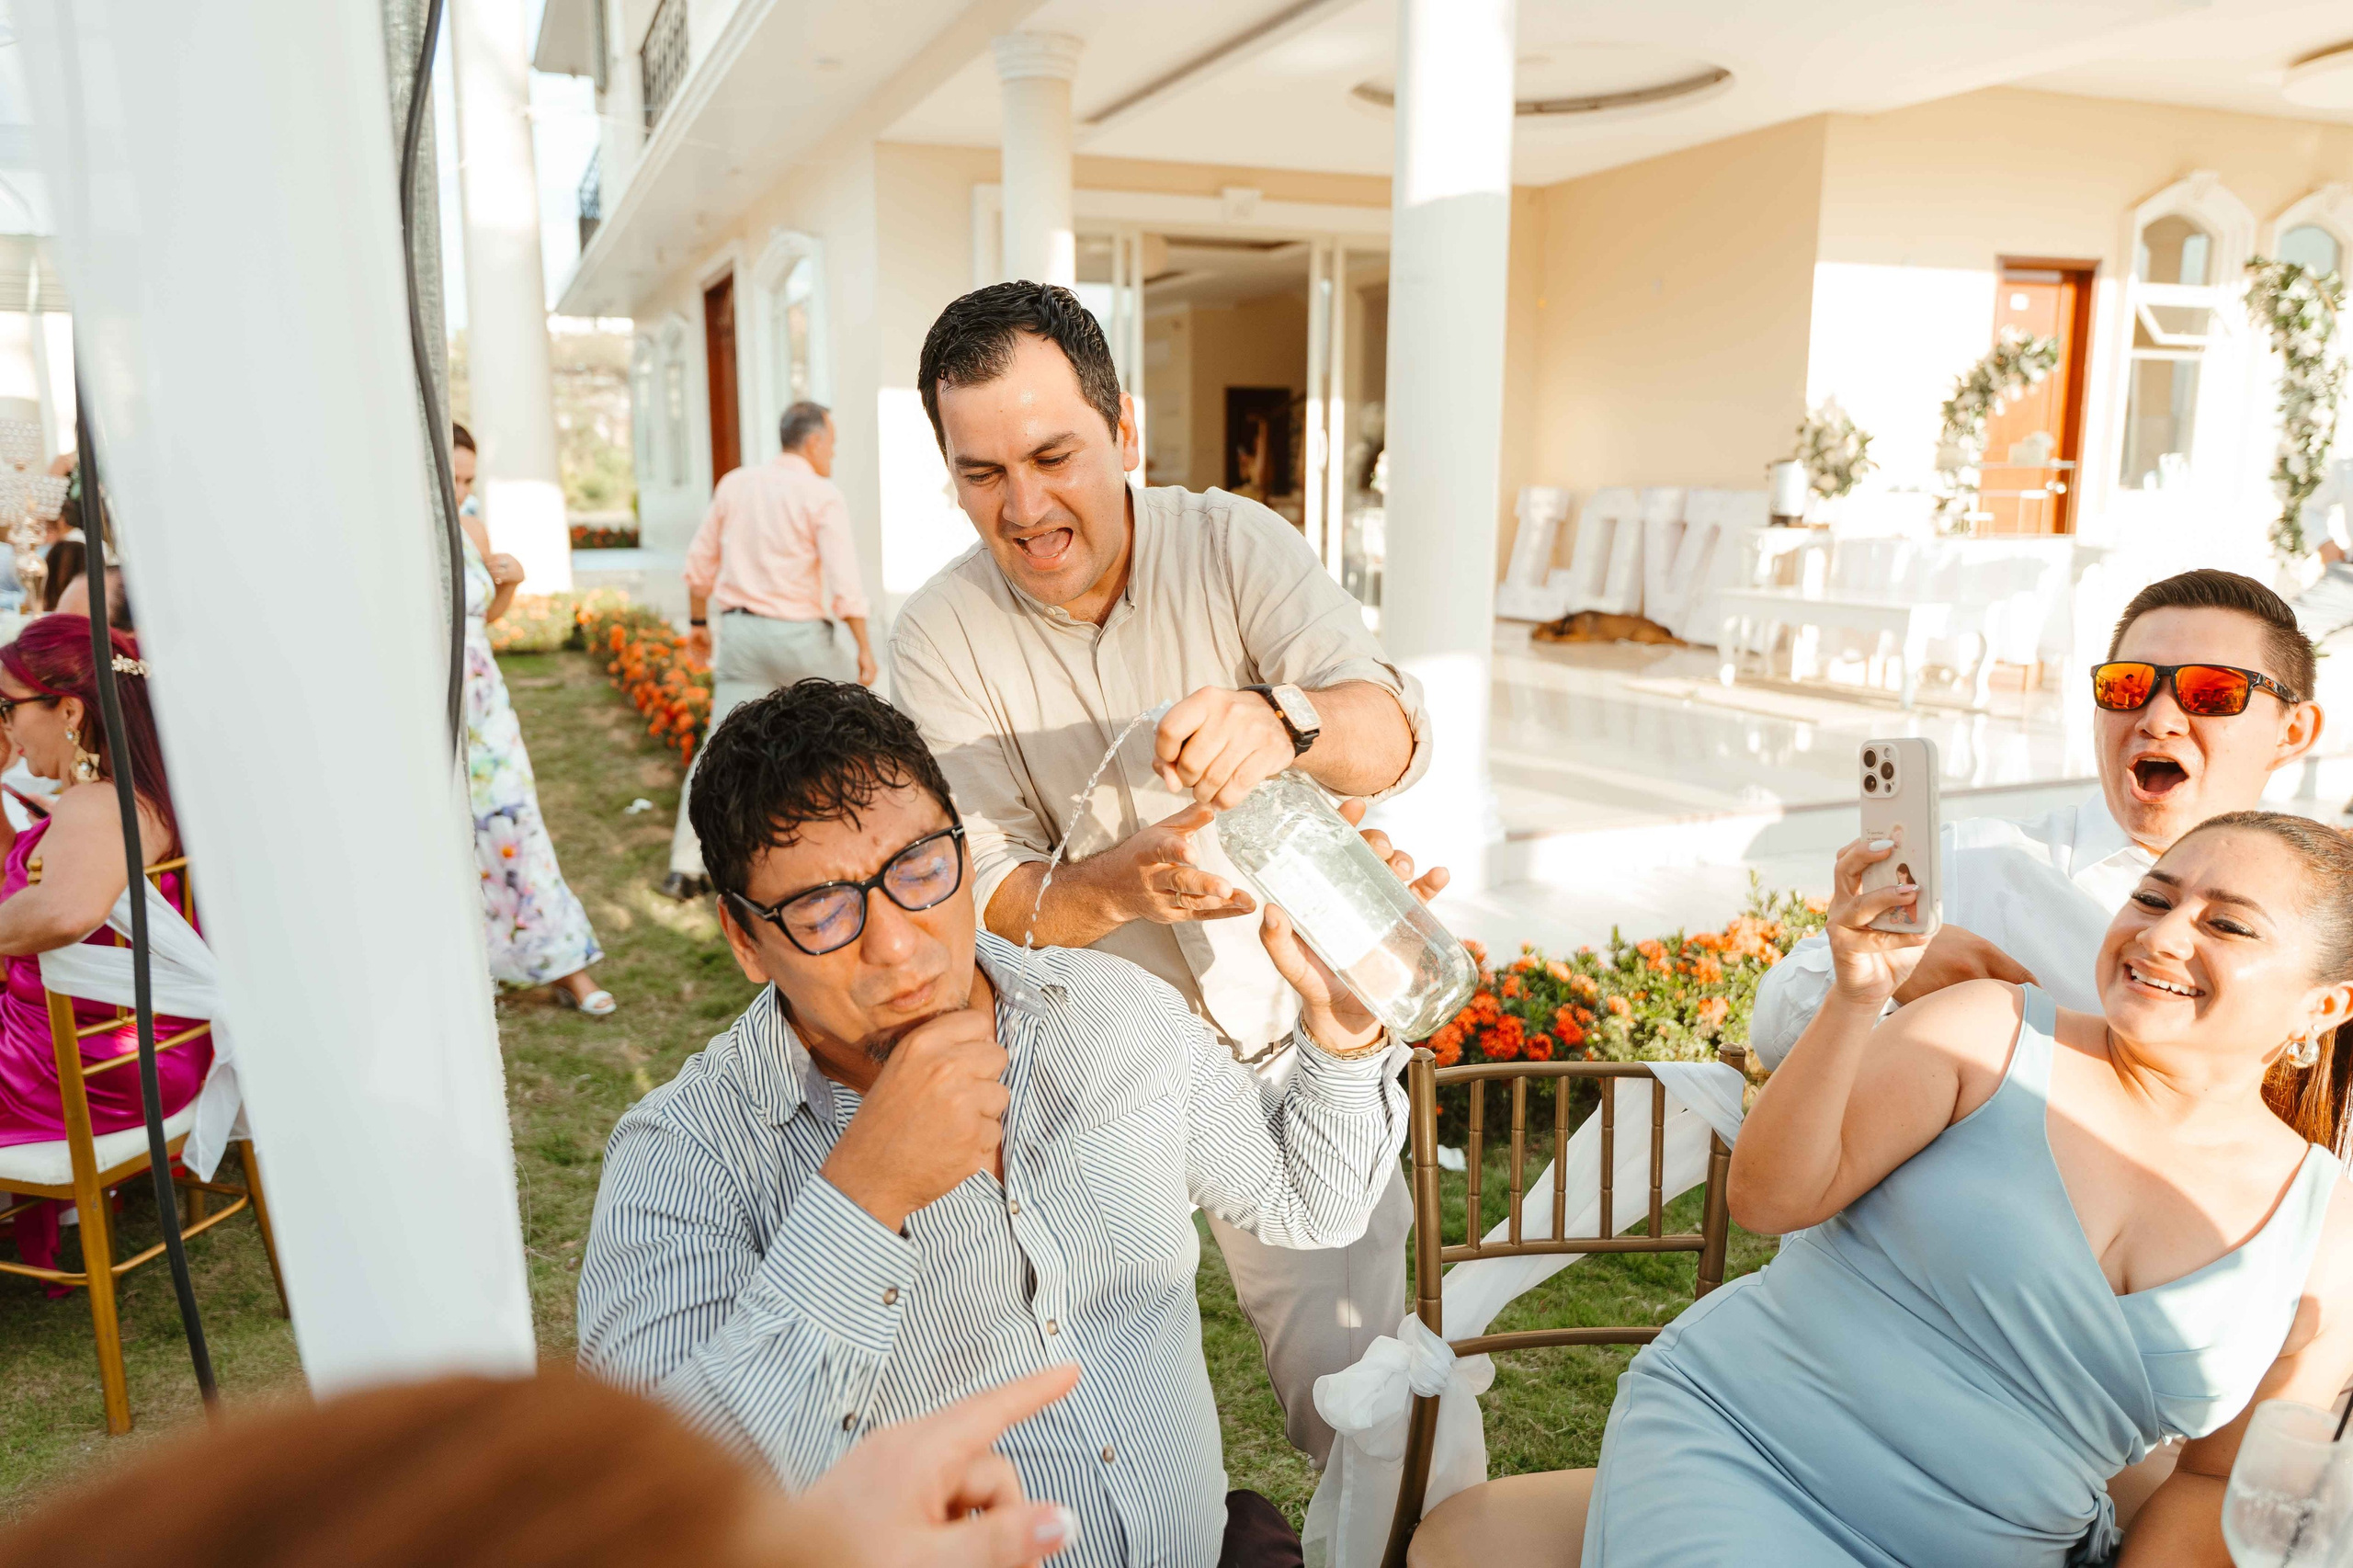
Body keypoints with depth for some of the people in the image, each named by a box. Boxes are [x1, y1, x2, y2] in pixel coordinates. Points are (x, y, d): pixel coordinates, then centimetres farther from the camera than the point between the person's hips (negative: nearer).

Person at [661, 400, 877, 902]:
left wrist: (698, 622, 24)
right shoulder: (823, 497, -8)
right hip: (799, 635, -4)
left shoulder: (735, 484, 8)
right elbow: (844, 581, -14)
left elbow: (700, 561, 13)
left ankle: (686, 867, -3)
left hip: (741, 633, 4)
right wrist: (864, 648, -8)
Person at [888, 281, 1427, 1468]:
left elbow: (1396, 733, -19)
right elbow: (984, 896, -13)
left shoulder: (1233, 545, -8)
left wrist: (1285, 722, -42)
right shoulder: (938, 638, -9)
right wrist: (1118, 882, -35)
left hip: (1290, 1032, 1)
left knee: (1359, 1381, 8)